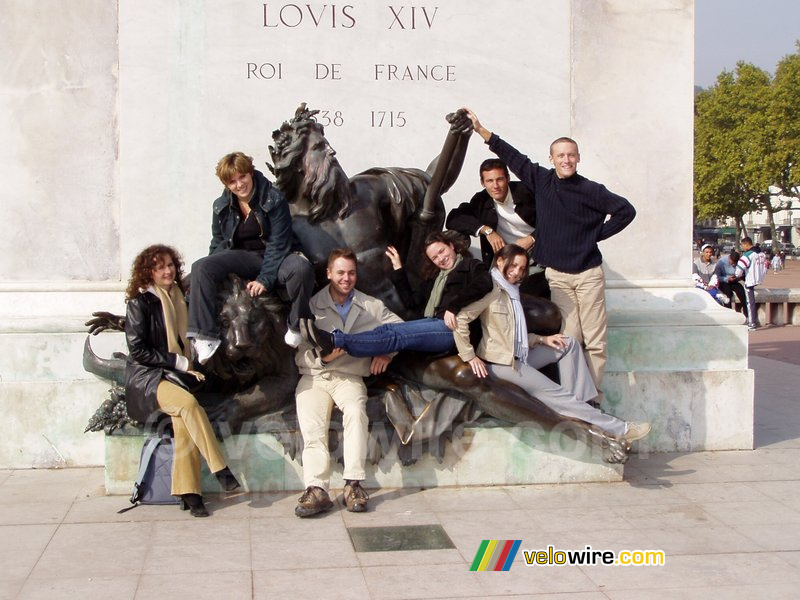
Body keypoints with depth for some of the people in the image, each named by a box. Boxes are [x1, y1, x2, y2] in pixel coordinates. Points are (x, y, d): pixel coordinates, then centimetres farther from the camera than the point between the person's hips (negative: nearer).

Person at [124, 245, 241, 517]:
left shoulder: (178, 298, 14)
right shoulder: (140, 302, -4)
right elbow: (138, 350, -10)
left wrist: (187, 366, 8)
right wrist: (179, 363, -12)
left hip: (174, 375, 5)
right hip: (145, 377, -5)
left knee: (183, 418, -27)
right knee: (188, 402, -34)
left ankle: (188, 492, -30)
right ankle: (220, 470, -30)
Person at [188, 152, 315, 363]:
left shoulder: (274, 199, -11)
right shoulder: (221, 206, 3)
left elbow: (278, 244, -15)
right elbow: (218, 243, 15)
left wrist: (265, 279, -23)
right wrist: (213, 273, 2)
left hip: (275, 259, -3)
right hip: (244, 258, 3)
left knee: (301, 267, -39)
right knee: (201, 267, -25)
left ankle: (297, 327, -17)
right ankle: (205, 336, -29)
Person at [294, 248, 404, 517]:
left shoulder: (371, 306, 16)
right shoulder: (311, 306, 10)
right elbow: (299, 353, 3)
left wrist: (387, 351, -3)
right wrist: (321, 356, -18)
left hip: (350, 377, 0)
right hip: (314, 376, 0)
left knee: (356, 411, -32)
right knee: (310, 421, -29)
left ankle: (354, 484, -32)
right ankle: (316, 489, -35)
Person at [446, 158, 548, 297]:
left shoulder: (525, 192, -8)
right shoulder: (482, 201, 0)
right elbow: (453, 219, -10)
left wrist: (532, 239, -17)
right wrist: (486, 230, -19)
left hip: (537, 271, -1)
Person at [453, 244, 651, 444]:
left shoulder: (511, 291, 17)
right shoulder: (492, 289, -11)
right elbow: (460, 318, -22)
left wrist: (542, 339, 5)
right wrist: (470, 357, -22)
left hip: (519, 356, 10)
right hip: (500, 363, -10)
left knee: (569, 343, 5)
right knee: (557, 394, -12)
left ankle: (578, 404, -7)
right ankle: (618, 428, -7)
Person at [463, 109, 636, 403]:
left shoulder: (590, 190, -5)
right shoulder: (542, 180, 4)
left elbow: (626, 211, -3)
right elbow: (513, 157, 9)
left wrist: (597, 234, -3)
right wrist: (480, 129, 11)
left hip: (589, 273, -2)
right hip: (557, 273, 2)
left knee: (596, 340, -2)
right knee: (569, 339, -1)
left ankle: (594, 396, 5)